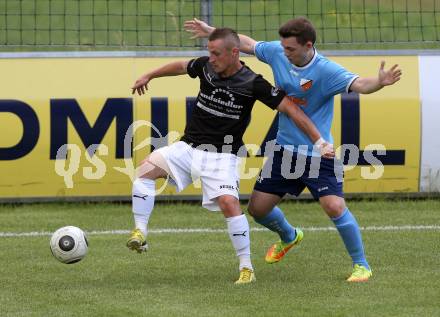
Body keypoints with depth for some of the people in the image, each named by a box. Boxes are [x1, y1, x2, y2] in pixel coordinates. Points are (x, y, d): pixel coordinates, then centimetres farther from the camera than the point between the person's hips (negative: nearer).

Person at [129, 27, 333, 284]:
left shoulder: (252, 84, -14)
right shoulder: (205, 66, 0)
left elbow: (291, 108, -13)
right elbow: (180, 67, 23)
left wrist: (320, 142, -17)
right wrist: (148, 76, 38)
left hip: (222, 155, -5)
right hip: (188, 147, 5)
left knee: (228, 203, -24)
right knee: (148, 167, -17)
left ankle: (247, 268, -12)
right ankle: (140, 233, -14)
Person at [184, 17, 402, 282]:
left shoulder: (326, 71, -22)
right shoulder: (277, 52, -5)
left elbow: (359, 84, -36)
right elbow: (248, 44, 13)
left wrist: (380, 82, -58)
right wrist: (211, 32, 19)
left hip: (318, 153, -6)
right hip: (284, 148, 6)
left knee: (334, 206, -22)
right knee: (258, 208, 9)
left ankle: (361, 265, -3)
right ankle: (288, 237, 43)